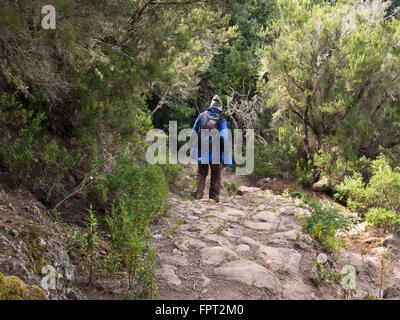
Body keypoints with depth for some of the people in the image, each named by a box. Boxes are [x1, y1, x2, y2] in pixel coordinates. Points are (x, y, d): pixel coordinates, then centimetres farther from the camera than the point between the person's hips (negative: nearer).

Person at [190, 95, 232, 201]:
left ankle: (198, 196, 11)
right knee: (216, 176, 12)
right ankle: (214, 198, 13)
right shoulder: (222, 121, -9)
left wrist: (194, 152, 14)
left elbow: (194, 135, 5)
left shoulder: (201, 116, 1)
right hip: (216, 154, -2)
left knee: (201, 174, 16)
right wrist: (227, 160, -8)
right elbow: (225, 140, -12)